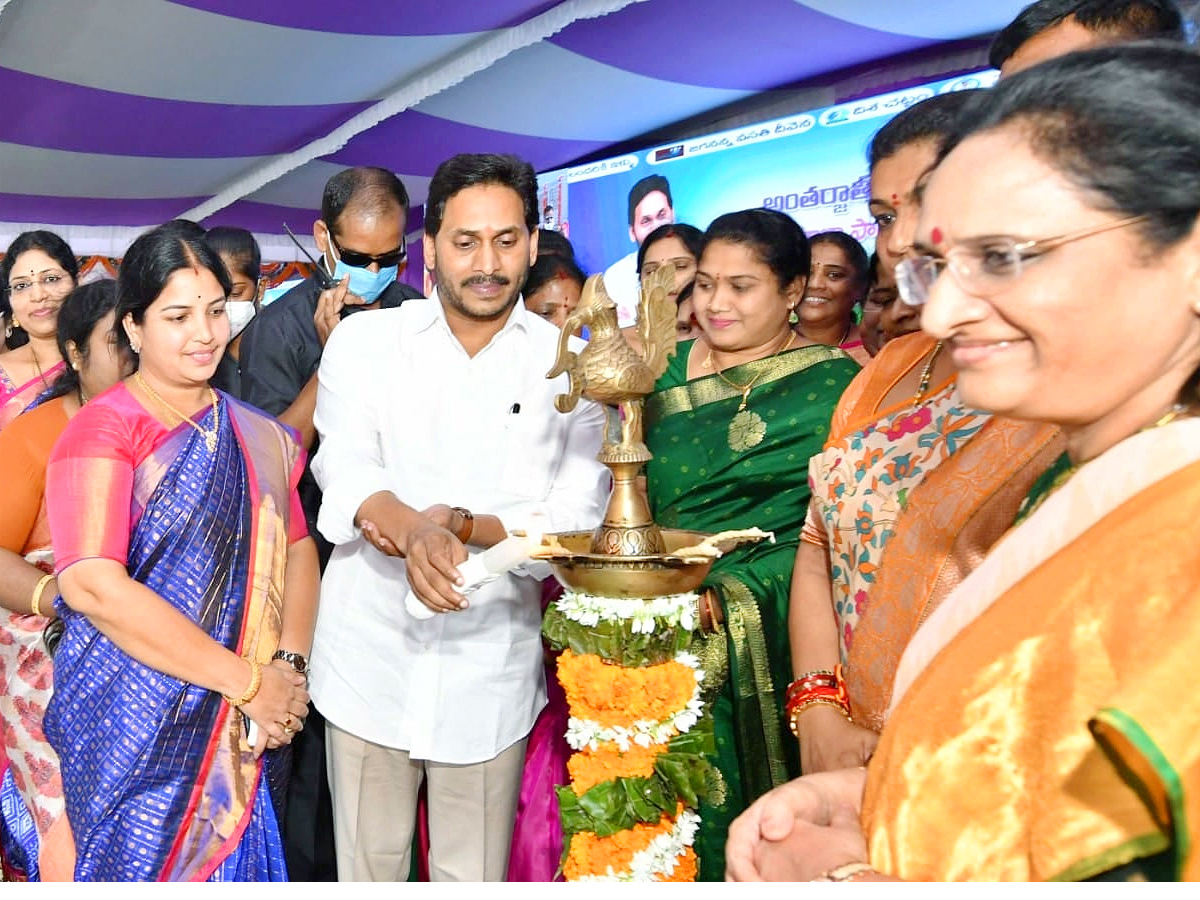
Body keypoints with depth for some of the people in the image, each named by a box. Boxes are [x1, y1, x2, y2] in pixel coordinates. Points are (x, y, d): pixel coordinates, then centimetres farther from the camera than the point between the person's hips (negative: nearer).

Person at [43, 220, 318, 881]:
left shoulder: (255, 436, 8)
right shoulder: (103, 429, -10)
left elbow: (297, 547, 6)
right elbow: (90, 584, -21)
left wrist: (288, 666, -11)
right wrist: (247, 680, -19)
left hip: (240, 728, 5)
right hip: (134, 725, -4)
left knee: (235, 861, 14)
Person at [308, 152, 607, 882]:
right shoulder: (365, 340, 2)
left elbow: (575, 520, -7)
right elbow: (345, 475, -11)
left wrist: (460, 525, -23)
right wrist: (415, 529, -31)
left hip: (491, 666, 0)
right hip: (371, 657, 1)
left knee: (474, 876, 12)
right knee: (368, 869, 16)